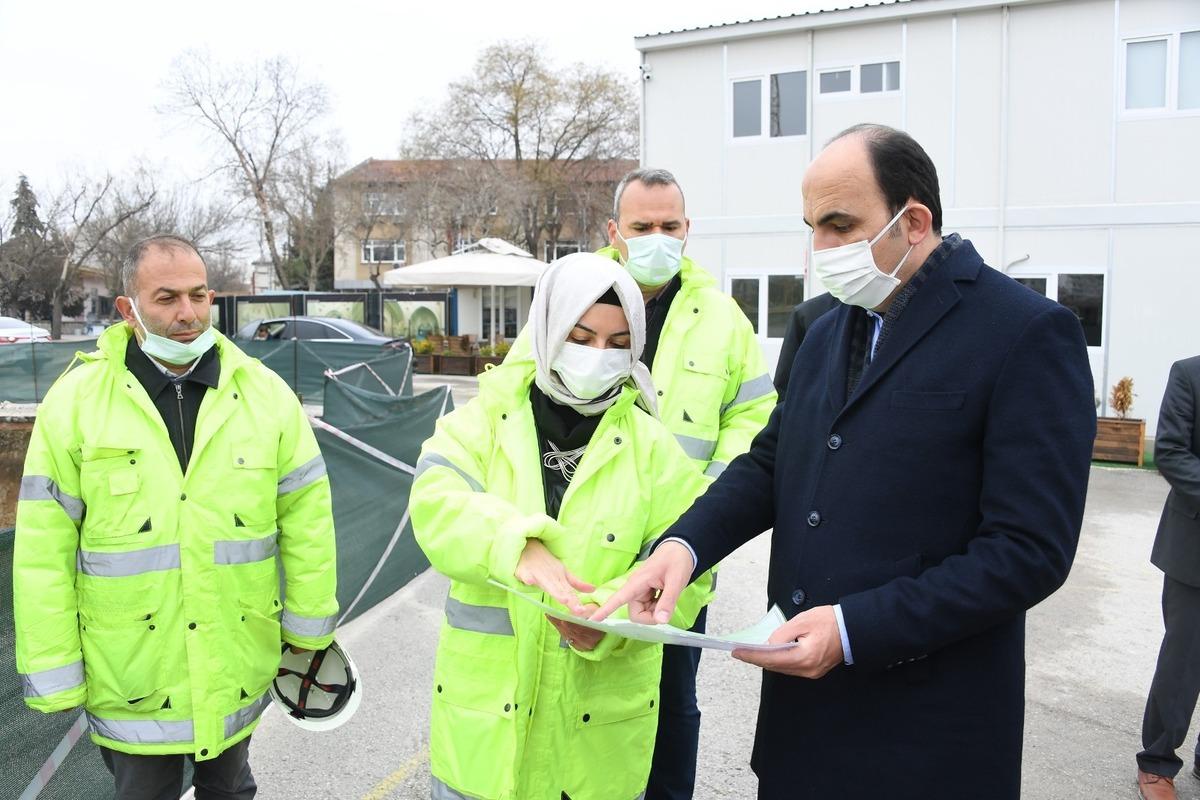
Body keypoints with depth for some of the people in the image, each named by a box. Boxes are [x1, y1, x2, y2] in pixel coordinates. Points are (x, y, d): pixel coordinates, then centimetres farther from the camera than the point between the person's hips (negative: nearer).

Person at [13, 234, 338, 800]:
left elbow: (307, 515, -1)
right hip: (128, 675, -1)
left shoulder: (266, 394, -5)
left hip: (236, 665, 2)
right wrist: (54, 672, -6)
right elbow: (44, 548, -7)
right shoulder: (75, 401, -8)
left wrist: (308, 630, 1)